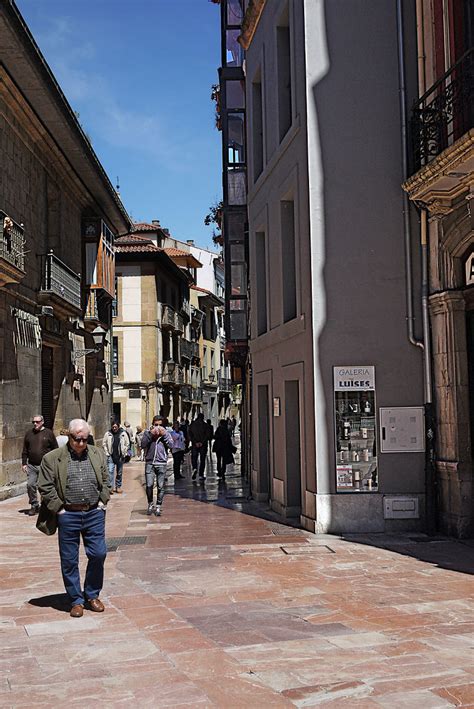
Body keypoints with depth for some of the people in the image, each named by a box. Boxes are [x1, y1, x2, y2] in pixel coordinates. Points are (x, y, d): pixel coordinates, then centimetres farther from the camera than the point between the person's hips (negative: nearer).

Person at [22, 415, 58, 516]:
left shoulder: (48, 433, 1)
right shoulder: (29, 434, 10)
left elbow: (55, 449, 2)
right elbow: (25, 450, 14)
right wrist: (24, 463, 7)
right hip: (32, 465, 3)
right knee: (30, 485, -3)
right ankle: (34, 506, 10)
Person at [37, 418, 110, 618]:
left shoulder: (97, 454, 9)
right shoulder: (52, 458, -3)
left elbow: (105, 482, 15)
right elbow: (45, 487, -5)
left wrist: (102, 502, 4)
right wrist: (59, 509, -8)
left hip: (94, 513, 3)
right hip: (68, 515, -2)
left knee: (99, 554, 2)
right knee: (69, 560, 4)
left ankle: (92, 595, 22)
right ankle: (76, 600, 18)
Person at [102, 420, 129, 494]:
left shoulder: (123, 434, 0)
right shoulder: (108, 434, -1)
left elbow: (127, 444, 5)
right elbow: (104, 444, 4)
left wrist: (124, 453, -1)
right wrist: (107, 453, -3)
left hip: (120, 456, 1)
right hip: (111, 456, -1)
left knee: (119, 472, 11)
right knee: (110, 471, -10)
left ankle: (118, 486, 24)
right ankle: (111, 487, -7)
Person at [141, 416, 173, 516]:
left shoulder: (165, 433, 8)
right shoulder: (147, 433, 7)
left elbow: (171, 445, -4)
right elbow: (143, 444, -7)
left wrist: (164, 435, -10)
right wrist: (150, 434, -13)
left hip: (161, 463, 0)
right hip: (149, 463, 0)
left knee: (160, 486, 1)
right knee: (149, 485, -5)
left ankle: (158, 506, 12)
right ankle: (150, 504, 15)